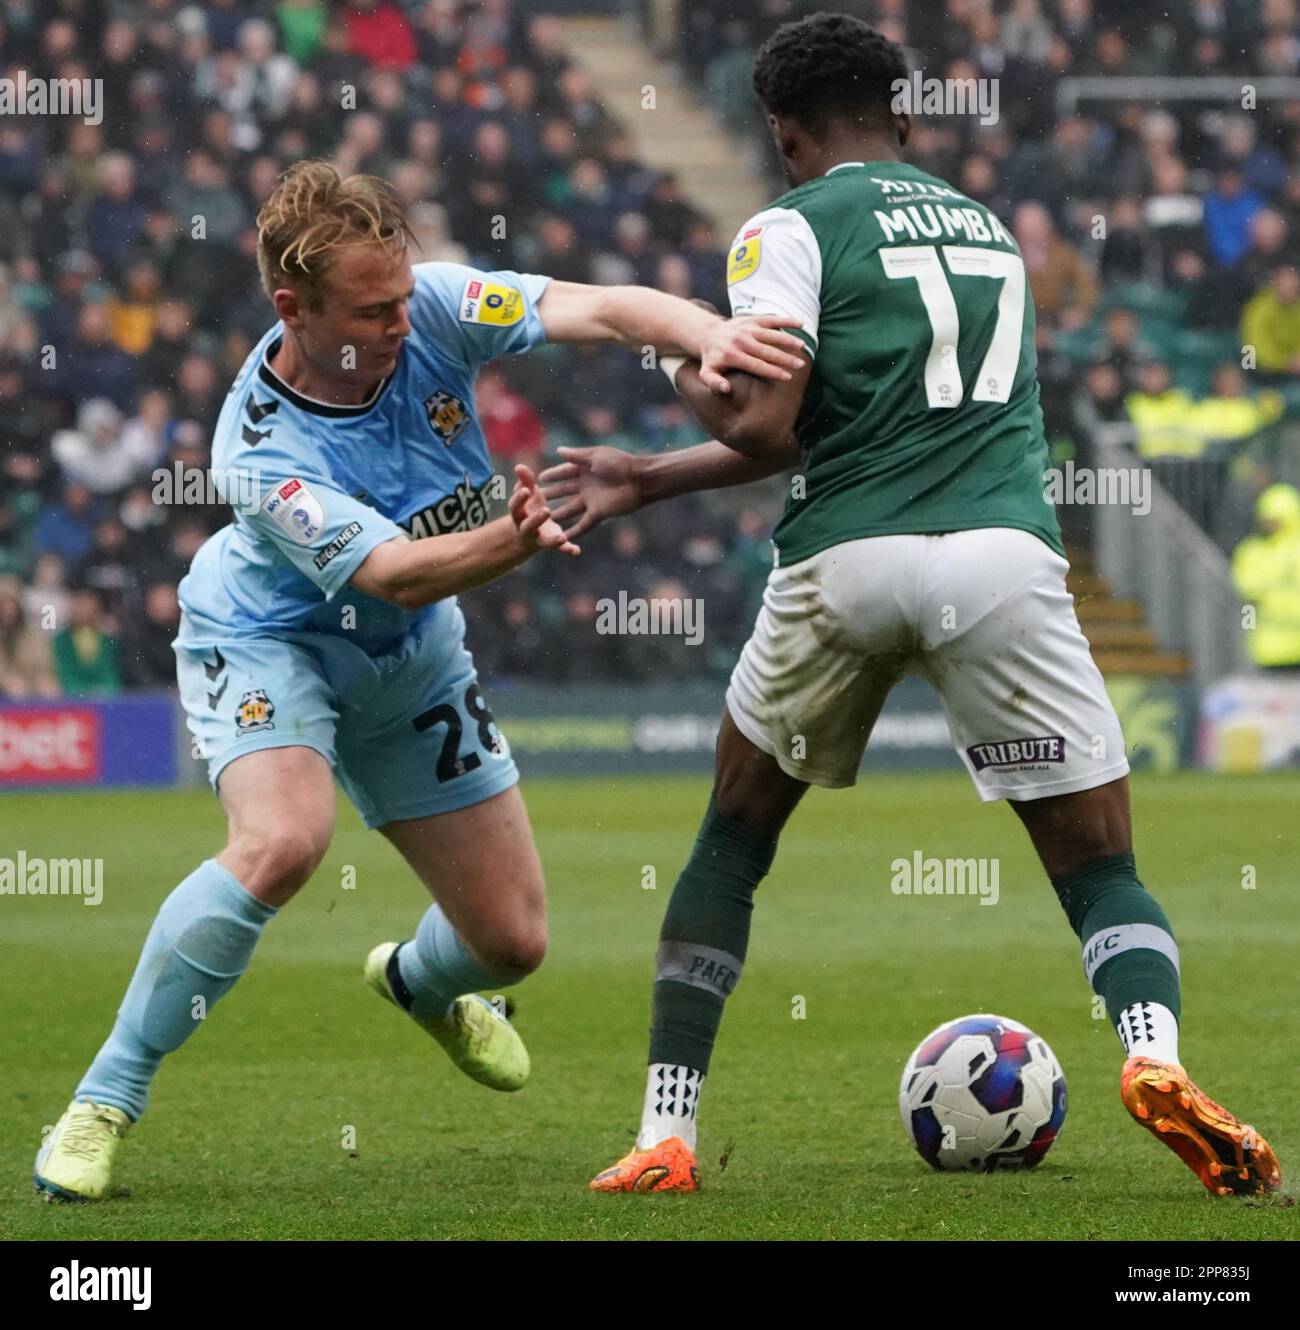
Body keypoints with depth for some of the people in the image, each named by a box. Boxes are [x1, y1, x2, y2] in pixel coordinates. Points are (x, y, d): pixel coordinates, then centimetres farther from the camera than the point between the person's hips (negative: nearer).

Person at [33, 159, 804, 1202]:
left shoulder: (429, 310, -23)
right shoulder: (261, 452, -34)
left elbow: (601, 309, -28)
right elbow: (389, 574, -40)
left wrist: (713, 336, -49)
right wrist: (509, 546, -60)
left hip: (412, 654, 5)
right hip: (272, 640, -5)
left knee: (512, 940, 5)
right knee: (282, 842, -36)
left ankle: (418, 982, 45)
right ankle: (106, 1098, -22)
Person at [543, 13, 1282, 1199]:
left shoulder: (793, 229, 5)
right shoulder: (988, 230, 25)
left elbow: (767, 431, -6)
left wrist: (692, 374, 16)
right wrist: (650, 481, 31)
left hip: (847, 565, -2)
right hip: (1004, 556, 2)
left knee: (733, 839, 20)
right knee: (1101, 869, 6)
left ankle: (665, 1136, 17)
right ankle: (1155, 1052, -26)